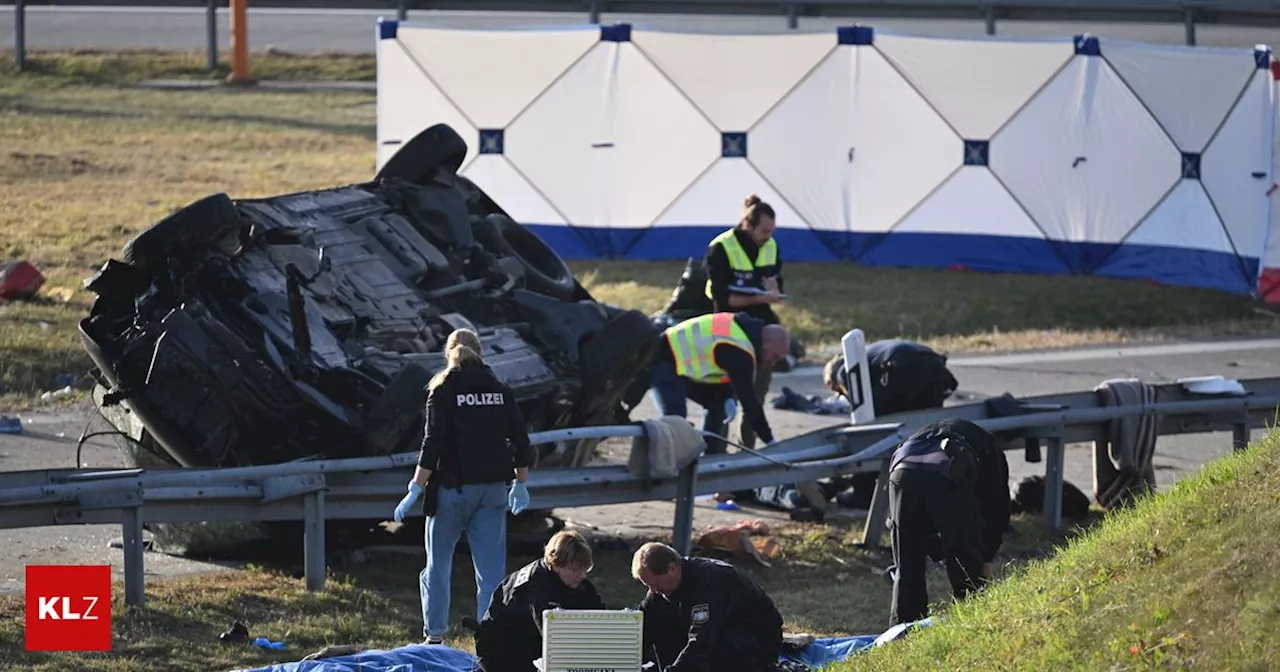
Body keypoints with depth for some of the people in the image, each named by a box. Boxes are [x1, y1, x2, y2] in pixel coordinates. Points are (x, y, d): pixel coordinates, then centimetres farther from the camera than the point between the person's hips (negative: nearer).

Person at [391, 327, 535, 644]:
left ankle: (434, 636, 12)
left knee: (438, 566, 11)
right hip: (493, 489, 3)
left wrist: (416, 488, -9)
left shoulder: (443, 392, -7)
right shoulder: (500, 392, 5)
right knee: (491, 570, 4)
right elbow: (521, 443, 7)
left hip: (453, 488, -3)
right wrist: (520, 484, 19)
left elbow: (432, 446, -13)